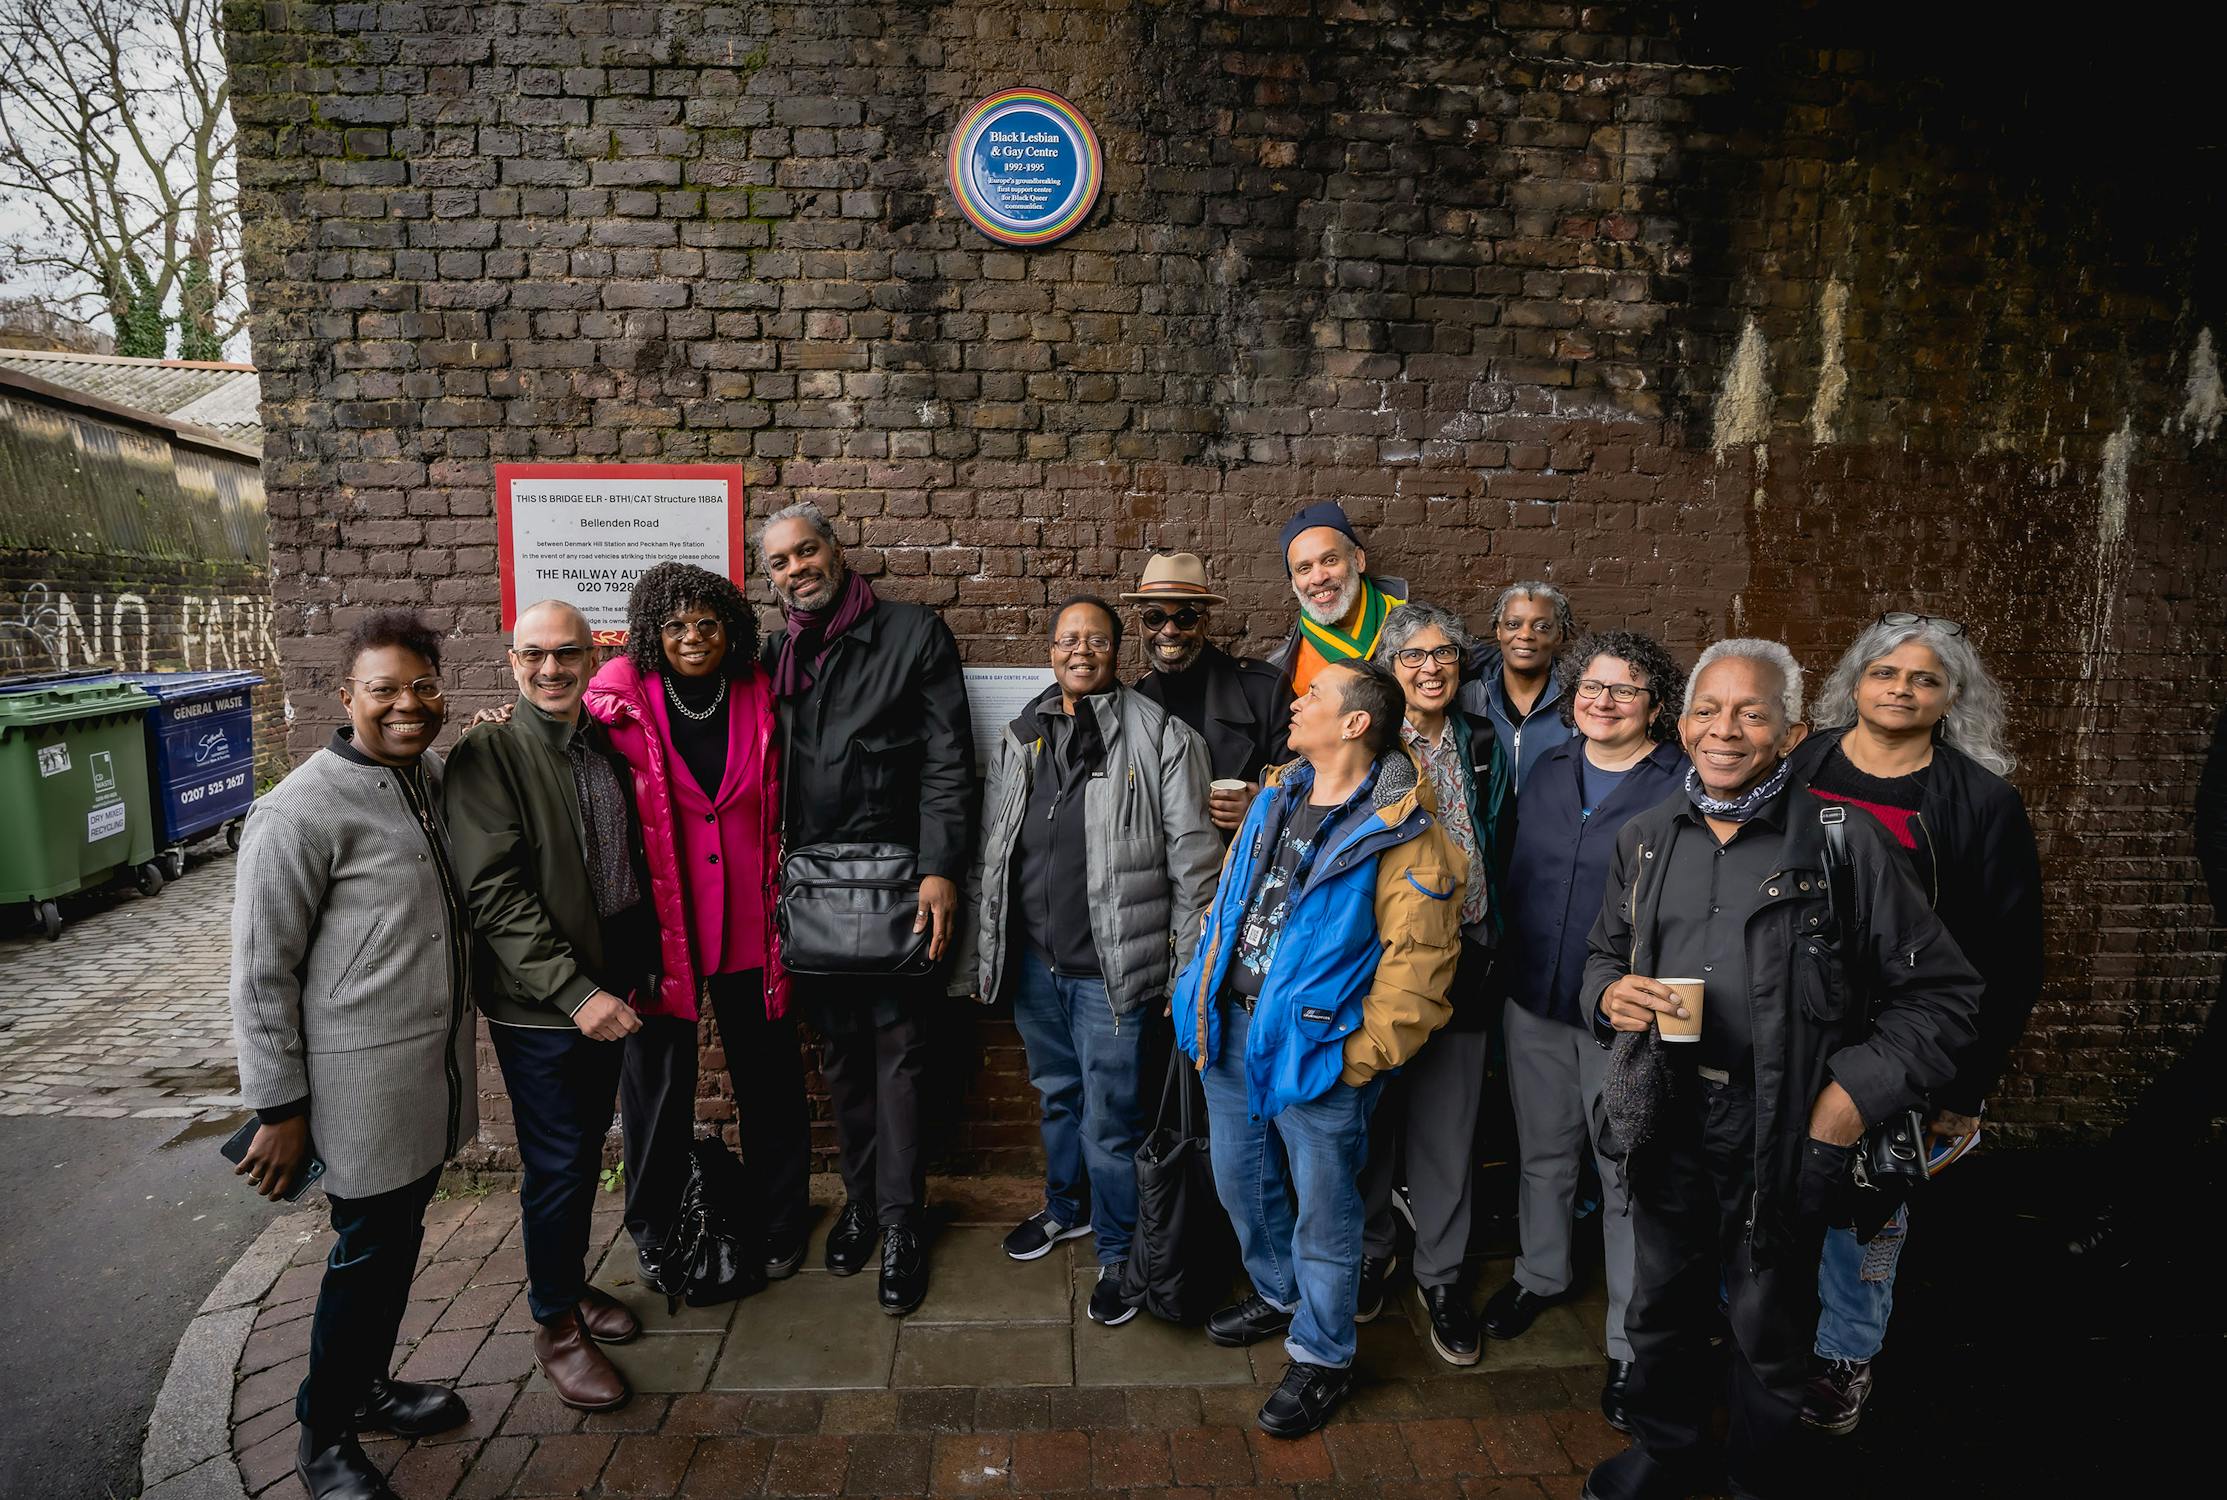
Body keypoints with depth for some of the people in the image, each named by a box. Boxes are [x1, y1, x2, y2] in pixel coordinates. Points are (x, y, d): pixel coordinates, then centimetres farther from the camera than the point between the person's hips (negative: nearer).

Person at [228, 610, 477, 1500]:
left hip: (439, 1067, 7)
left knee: (400, 1239, 21)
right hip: (364, 1080, -7)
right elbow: (261, 975, -14)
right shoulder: (302, 811, -17)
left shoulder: (437, 775, 4)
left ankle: (369, 1387, 42)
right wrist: (279, 1107, -12)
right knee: (367, 1252, 8)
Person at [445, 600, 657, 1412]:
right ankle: (555, 1322, 25)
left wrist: (639, 969, 13)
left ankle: (573, 1283, 39)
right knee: (558, 1164, 5)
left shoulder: (607, 744, 6)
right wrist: (575, 991, -25)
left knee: (586, 1147, 19)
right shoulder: (487, 755, -14)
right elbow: (495, 893, -20)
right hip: (539, 1003, -6)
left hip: (608, 988, 6)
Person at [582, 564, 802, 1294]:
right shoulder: (622, 704, -6)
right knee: (657, 1080, 11)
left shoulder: (758, 701, 2)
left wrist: (783, 909, 10)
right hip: (659, 925, -2)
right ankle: (656, 1229, 34)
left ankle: (778, 1220, 32)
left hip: (748, 927, 2)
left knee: (768, 1076, 11)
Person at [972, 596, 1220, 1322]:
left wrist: (1186, 969, -10)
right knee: (1058, 1095, 23)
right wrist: (990, 948, 11)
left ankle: (1117, 1251, 25)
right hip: (1033, 958, 5)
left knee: (1110, 1119, 4)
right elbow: (994, 848, 13)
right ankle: (1065, 1207, 46)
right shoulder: (1020, 736, 8)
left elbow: (1192, 857, -10)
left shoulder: (1161, 737, -9)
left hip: (1111, 965, -5)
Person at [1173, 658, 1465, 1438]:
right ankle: (1279, 1294, 49)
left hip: (1312, 1046, -7)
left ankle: (1321, 1355, 31)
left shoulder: (1400, 832, -16)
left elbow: (1418, 959, -18)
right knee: (1240, 1182, 23)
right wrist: (1195, 993, 12)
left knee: (1322, 1209, 9)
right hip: (1230, 1029, 8)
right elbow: (1226, 899, 15)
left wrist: (1363, 1056, -18)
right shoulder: (1276, 798, 7)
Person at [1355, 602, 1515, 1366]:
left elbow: (1500, 846, 13)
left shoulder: (1484, 748, 7)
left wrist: (1488, 929, 7)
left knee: (1448, 1126, 8)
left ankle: (1440, 1275, 25)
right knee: (1372, 1115, 11)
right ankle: (1371, 1251, 33)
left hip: (1459, 958, 2)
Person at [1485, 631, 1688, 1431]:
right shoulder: (1548, 772, 6)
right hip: (1535, 1003, 5)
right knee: (1543, 1153, 21)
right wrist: (1512, 960, 12)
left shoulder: (1685, 787, -11)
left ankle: (1630, 1346, 23)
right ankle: (1542, 1275, 44)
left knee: (1629, 1179, 7)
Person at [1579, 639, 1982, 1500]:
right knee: (1661, 1305, 19)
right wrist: (1610, 992, -5)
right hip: (1668, 1116, 4)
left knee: (1767, 1326, 14)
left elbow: (1942, 991, -5)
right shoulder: (1644, 840, 5)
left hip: (1782, 1128, -3)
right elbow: (1604, 952, 17)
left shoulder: (1844, 846, -9)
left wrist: (1861, 1089, -14)